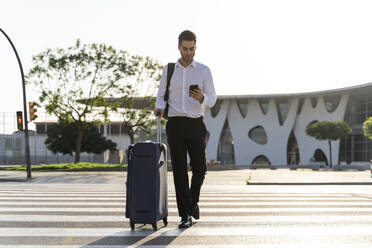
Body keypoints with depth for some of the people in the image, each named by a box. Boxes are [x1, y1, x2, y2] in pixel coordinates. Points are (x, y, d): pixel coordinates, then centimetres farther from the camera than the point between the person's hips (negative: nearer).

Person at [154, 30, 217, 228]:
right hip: (175, 124, 0)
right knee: (179, 170, -3)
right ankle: (186, 215, 1)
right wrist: (159, 108, -13)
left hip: (195, 124, 0)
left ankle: (193, 201, 30)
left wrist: (201, 98, -21)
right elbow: (161, 96, 10)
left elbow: (212, 99, 3)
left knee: (199, 168, 0)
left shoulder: (204, 71, 6)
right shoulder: (168, 70, 10)